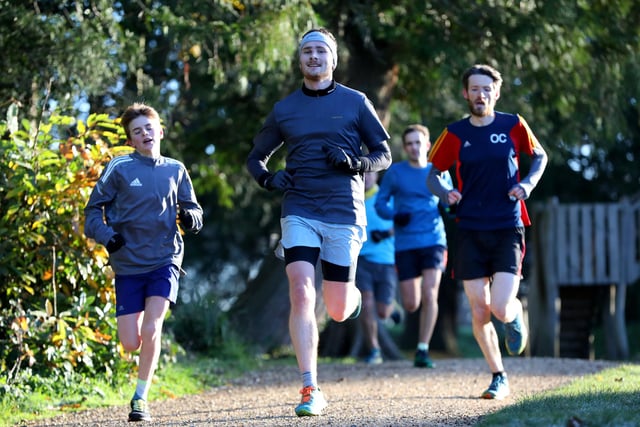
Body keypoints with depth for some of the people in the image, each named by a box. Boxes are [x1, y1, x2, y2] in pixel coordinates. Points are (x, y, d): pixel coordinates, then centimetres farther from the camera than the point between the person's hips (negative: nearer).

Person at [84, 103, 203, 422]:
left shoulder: (175, 170, 6)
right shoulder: (119, 168, -2)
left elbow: (191, 208, 16)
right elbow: (93, 209, 2)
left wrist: (192, 218, -7)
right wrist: (106, 236, -16)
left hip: (165, 259, 0)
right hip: (128, 263, 0)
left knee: (151, 329, -17)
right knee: (130, 343, -3)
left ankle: (141, 397, -1)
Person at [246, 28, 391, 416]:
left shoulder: (356, 102, 6)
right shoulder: (284, 109, 11)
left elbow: (384, 155, 8)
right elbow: (256, 157, 20)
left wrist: (356, 162, -12)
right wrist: (267, 178, -1)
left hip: (344, 212, -1)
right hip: (299, 212, 1)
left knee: (338, 311, 1)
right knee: (301, 294, -17)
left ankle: (352, 294, 41)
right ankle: (311, 390, -12)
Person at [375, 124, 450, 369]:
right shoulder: (395, 172, 3)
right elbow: (380, 204, 6)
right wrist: (395, 215, -14)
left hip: (433, 241, 0)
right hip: (405, 245, 0)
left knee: (429, 296, -16)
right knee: (411, 305, -1)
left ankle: (422, 351, -9)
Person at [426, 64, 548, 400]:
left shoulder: (513, 126, 1)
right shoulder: (455, 134, 3)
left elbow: (539, 156, 17)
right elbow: (433, 174, 13)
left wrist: (528, 184, -1)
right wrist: (445, 193, -8)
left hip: (508, 230, -1)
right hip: (470, 231, 2)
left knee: (501, 310, -13)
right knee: (479, 313, 1)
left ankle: (516, 314, 25)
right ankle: (499, 378, 19)